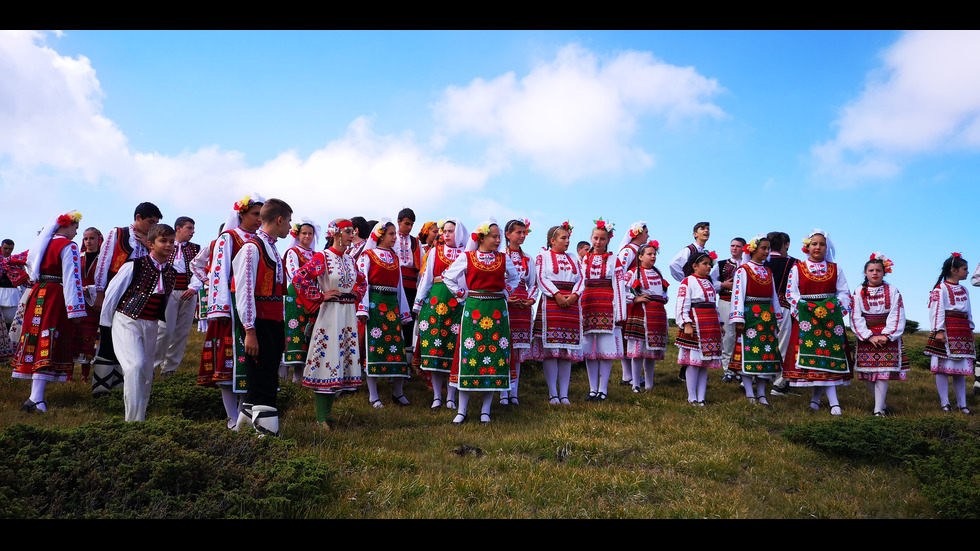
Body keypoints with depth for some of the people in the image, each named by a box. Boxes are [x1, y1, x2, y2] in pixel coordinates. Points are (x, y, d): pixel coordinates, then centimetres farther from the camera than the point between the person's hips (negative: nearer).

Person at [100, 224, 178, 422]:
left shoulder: (171, 274, 6)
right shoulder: (134, 266, -10)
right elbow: (111, 293, -2)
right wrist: (106, 323, 5)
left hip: (151, 327, 6)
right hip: (127, 322, -6)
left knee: (147, 375, 9)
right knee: (136, 366, -22)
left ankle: (140, 417, 23)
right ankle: (134, 420, -18)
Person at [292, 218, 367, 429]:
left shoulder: (350, 260, 12)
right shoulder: (322, 257, -7)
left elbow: (363, 282, 28)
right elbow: (299, 278, -17)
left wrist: (356, 296, 11)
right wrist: (321, 296, -12)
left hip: (348, 314, 7)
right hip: (330, 313, -7)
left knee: (344, 358, 8)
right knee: (326, 358, -6)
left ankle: (328, 410, 18)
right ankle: (321, 417, -1)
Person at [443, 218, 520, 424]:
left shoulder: (504, 258, 9)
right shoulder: (467, 257, 2)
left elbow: (515, 277, 25)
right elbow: (447, 276, 9)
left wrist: (506, 292, 12)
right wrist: (461, 294, 4)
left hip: (497, 310, 2)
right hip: (473, 308, -2)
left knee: (495, 354, 0)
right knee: (469, 354, -4)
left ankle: (486, 410, 9)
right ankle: (462, 410, 4)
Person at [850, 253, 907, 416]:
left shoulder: (892, 291, 4)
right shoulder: (859, 293, 5)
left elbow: (897, 315, -2)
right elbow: (856, 318, 0)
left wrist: (886, 336, -12)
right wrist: (869, 336, -10)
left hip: (888, 337, -2)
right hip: (866, 338, 2)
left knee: (883, 372, -8)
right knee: (868, 373, 1)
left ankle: (879, 409, -8)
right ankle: (882, 404, 17)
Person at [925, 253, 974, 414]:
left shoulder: (964, 290, 19)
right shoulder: (940, 288, -5)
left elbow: (968, 312, 24)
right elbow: (937, 310, -11)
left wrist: (970, 329, 20)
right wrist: (939, 331, -17)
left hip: (962, 332, 7)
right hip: (947, 330, -7)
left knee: (961, 369, 7)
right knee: (943, 366, -4)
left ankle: (962, 404, 12)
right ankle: (944, 403, 2)